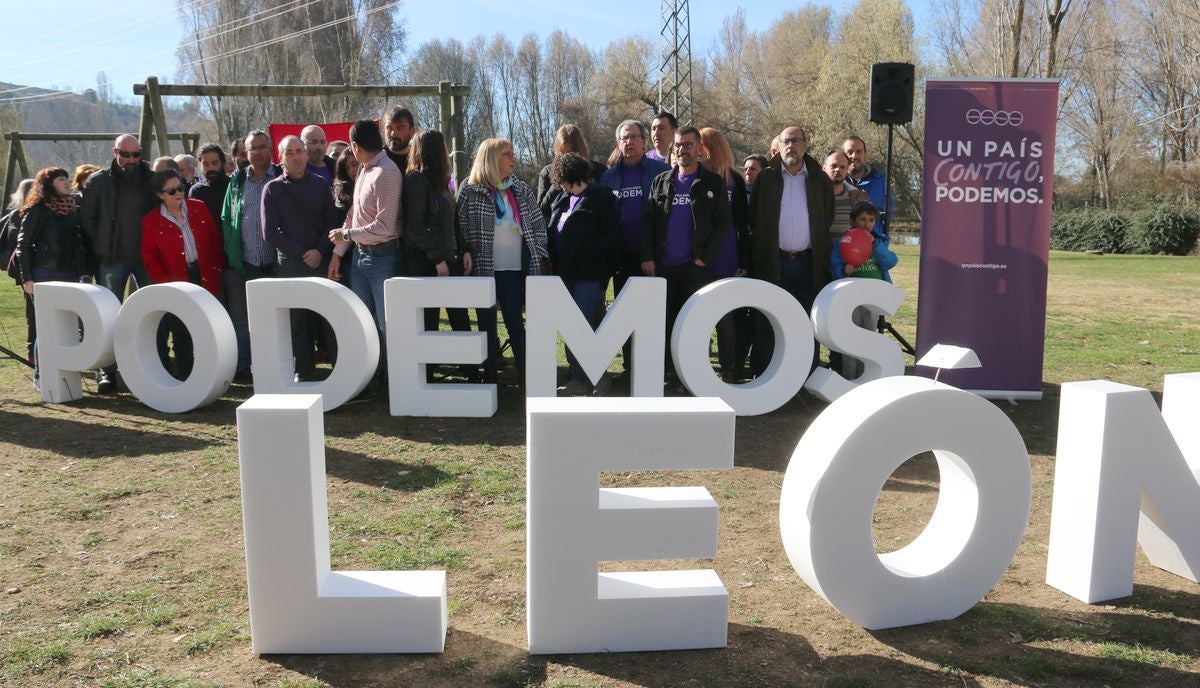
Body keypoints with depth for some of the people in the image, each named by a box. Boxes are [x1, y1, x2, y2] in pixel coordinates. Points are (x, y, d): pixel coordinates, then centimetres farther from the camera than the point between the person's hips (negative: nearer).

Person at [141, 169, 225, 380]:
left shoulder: (199, 208, 4)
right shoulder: (151, 221, -1)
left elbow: (215, 239, 9)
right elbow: (149, 256, -1)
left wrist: (217, 268, 1)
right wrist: (164, 282, -10)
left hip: (205, 279, 2)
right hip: (176, 284, -2)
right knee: (181, 333, 3)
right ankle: (184, 378, 12)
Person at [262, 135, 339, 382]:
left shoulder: (320, 184, 8)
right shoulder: (273, 189, 4)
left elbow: (332, 222, 5)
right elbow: (270, 232, -1)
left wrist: (320, 251, -10)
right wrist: (302, 253, -8)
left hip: (322, 261, 1)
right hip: (290, 265, -1)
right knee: (297, 321, 2)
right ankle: (302, 372, 12)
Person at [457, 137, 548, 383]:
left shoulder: (522, 189, 8)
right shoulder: (470, 191, -2)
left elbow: (538, 224, 10)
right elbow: (461, 229, -1)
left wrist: (538, 257, 4)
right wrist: (465, 260, -6)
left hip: (513, 270, 2)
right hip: (483, 270, -2)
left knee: (516, 322, 4)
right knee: (487, 325, 7)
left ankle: (527, 375, 7)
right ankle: (490, 376, 14)